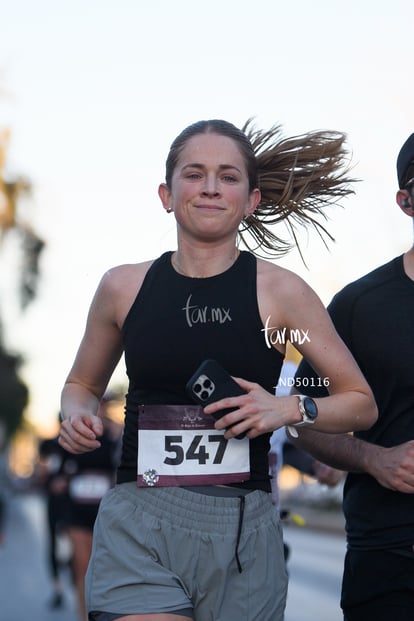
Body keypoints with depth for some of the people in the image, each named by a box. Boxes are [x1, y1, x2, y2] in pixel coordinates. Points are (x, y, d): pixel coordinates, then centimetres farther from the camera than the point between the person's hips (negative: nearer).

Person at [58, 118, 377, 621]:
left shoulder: (280, 292, 1)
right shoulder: (123, 287, 6)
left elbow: (362, 405, 8)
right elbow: (82, 384, 23)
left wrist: (290, 408, -10)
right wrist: (77, 415, 1)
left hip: (241, 533, 0)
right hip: (139, 527, 0)